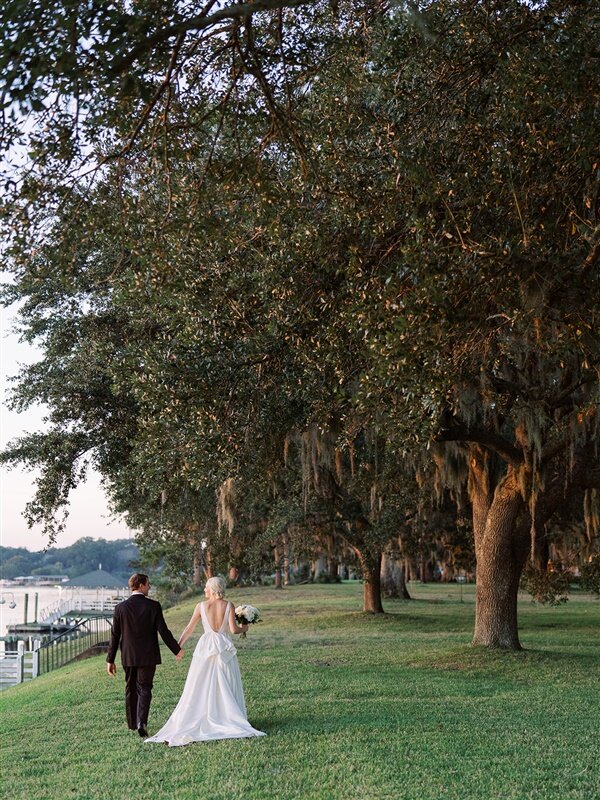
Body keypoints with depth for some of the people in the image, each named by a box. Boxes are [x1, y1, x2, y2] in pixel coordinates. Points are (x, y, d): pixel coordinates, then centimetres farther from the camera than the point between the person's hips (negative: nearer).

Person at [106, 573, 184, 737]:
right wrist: (177, 650, 3)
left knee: (130, 690, 17)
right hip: (148, 656, -2)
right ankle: (141, 722, -12)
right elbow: (163, 631, -8)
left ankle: (132, 723, 26)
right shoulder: (153, 606, -10)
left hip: (128, 656, 2)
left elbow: (115, 636, -2)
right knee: (144, 689, 4)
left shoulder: (120, 608, -4)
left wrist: (110, 660, 5)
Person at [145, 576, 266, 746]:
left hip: (206, 647, 0)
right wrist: (244, 628, 11)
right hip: (225, 649, 0)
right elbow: (233, 629, -11)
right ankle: (229, 721, 5)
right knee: (226, 688, 7)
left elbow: (189, 628, 3)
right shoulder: (229, 606, -4)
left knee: (199, 688, 7)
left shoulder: (201, 606, -3)